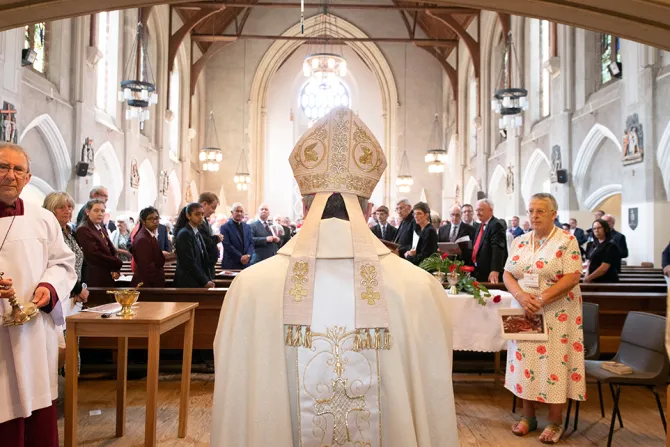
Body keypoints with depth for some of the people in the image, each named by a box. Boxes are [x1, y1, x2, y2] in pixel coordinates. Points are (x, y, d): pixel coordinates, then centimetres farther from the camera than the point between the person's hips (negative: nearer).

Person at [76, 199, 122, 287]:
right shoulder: (83, 230, -9)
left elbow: (112, 251, 13)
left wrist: (116, 270, -5)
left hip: (108, 277, 8)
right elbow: (95, 255, -16)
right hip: (95, 279, -8)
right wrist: (118, 263, -8)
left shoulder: (103, 229, 18)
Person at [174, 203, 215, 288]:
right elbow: (189, 263, -15)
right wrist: (205, 281, -12)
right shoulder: (184, 234, -10)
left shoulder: (197, 234, 14)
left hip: (199, 282, 8)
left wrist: (209, 280, 5)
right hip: (188, 283, -8)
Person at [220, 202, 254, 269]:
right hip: (230, 264, -4)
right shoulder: (225, 227, -2)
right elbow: (227, 245, -10)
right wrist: (240, 257, -15)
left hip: (246, 263, 4)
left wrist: (248, 255, -10)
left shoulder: (247, 227, 15)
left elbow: (251, 243, 10)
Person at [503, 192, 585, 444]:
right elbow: (507, 274, 4)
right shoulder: (520, 242, 7)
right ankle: (528, 415, 23)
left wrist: (541, 299, -21)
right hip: (524, 313, 5)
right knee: (526, 361, 9)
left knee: (553, 364, 0)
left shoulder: (566, 240, -7)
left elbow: (573, 277, -15)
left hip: (555, 315, -4)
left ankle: (555, 422, 16)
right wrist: (521, 296, -16)